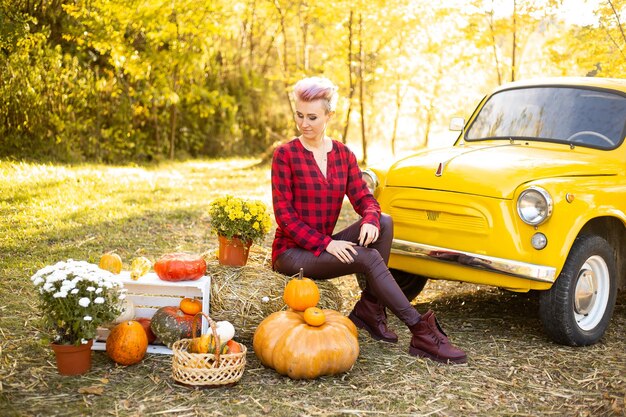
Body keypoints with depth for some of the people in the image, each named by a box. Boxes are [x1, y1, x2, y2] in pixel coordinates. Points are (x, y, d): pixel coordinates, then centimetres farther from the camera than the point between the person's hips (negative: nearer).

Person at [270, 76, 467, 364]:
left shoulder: (344, 154, 7)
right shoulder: (285, 154, -8)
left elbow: (365, 199, 0)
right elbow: (284, 214, -14)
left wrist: (370, 220, -25)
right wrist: (326, 243, -24)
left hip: (325, 246, 5)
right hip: (291, 252, -5)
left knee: (384, 222, -18)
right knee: (369, 257, -27)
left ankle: (369, 307, -14)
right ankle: (421, 333, -27)